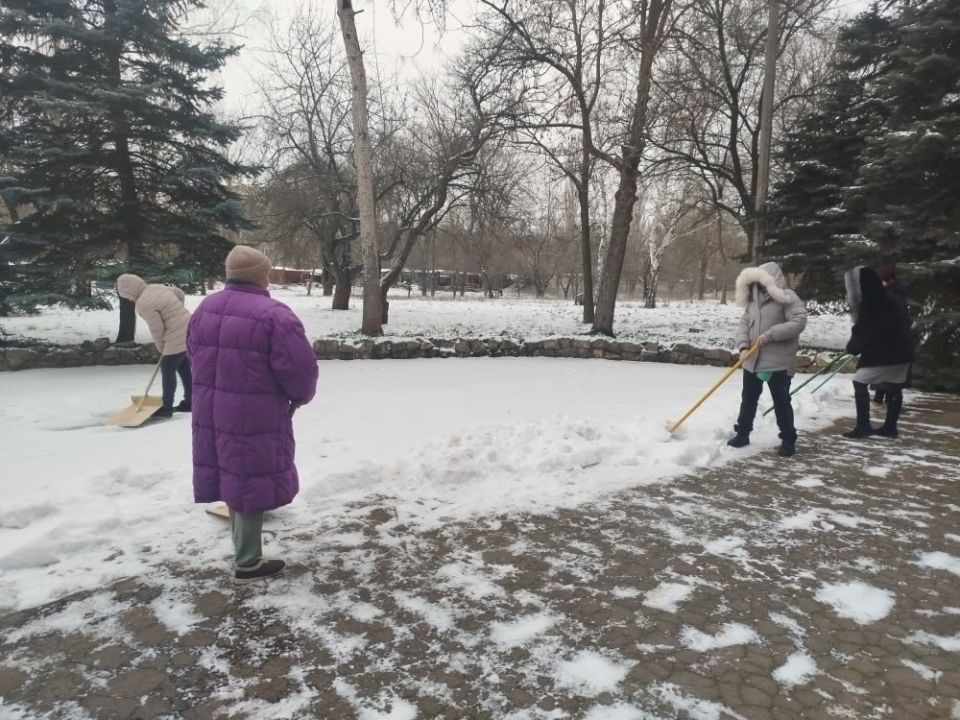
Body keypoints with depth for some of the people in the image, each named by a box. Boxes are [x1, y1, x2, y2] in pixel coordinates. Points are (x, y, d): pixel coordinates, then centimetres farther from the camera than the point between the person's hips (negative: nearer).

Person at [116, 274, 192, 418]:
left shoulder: (144, 304, -17)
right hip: (189, 331, 9)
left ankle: (167, 407, 9)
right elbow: (179, 293, 24)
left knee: (167, 370, 2)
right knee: (183, 368, 18)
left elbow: (157, 330, -13)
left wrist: (161, 348, 4)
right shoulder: (158, 287, 9)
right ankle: (189, 402, 26)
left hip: (178, 338, -9)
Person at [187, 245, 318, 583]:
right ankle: (247, 563, 16)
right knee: (251, 482, 4)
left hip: (212, 412, 8)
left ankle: (243, 545, 43)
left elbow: (196, 357, 16)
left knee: (233, 476, 22)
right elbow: (300, 368, -21)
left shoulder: (205, 309, 6)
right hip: (254, 417, -8)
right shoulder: (274, 315, -20)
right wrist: (299, 397, -1)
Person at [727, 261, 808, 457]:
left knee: (781, 402, 2)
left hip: (778, 361, -6)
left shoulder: (787, 298, -8)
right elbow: (744, 324, 5)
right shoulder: (753, 299, 10)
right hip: (752, 360, 6)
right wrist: (743, 346, -11)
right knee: (748, 399, 14)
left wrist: (771, 334, -24)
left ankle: (788, 440, 15)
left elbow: (799, 322, -18)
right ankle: (742, 433, 27)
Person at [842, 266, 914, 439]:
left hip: (883, 353, -9)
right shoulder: (890, 300, 11)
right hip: (901, 351, 9)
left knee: (859, 383, -2)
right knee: (894, 388, 14)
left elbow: (864, 332, -15)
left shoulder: (870, 305, -18)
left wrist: (852, 347, 5)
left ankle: (863, 426, -3)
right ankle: (890, 426, 23)